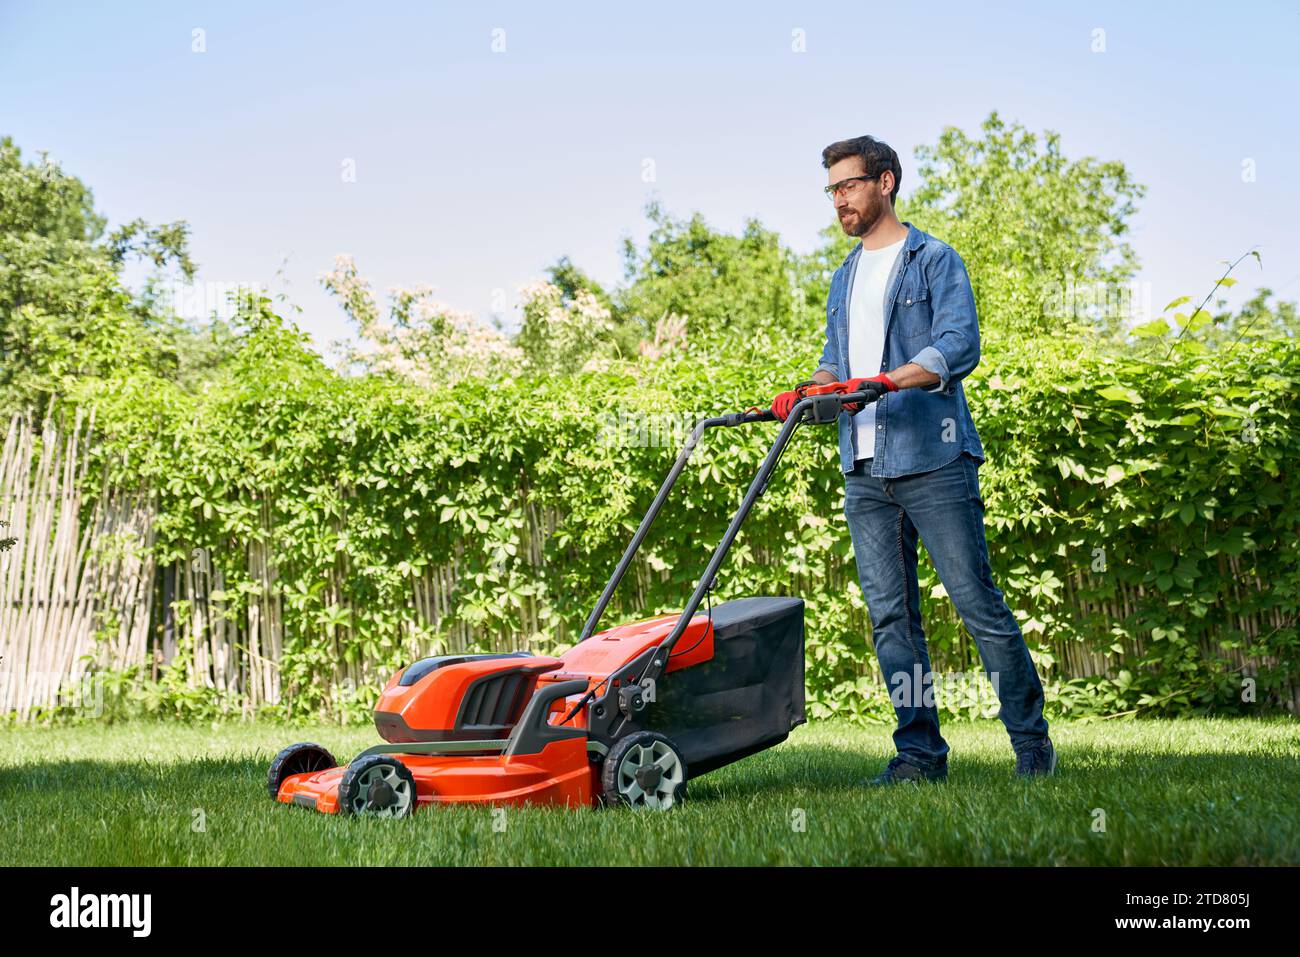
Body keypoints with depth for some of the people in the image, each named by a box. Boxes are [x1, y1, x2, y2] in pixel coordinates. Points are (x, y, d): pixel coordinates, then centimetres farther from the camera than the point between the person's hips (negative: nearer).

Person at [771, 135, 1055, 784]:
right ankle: (919, 751, 12)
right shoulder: (844, 279, 22)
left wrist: (884, 381, -25)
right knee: (890, 615, 5)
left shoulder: (934, 260, 2)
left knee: (978, 603, -4)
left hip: (933, 461, -6)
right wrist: (808, 390, -1)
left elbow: (959, 346, -12)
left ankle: (1032, 742, 8)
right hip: (864, 473, 6)